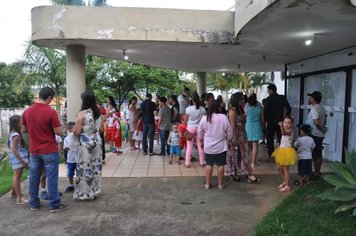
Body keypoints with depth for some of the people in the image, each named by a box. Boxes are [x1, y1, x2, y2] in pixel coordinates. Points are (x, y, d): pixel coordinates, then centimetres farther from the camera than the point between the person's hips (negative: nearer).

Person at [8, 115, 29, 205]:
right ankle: (19, 198, -5)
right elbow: (14, 150, -22)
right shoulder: (16, 135, -19)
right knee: (17, 176, -7)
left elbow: (11, 147, 19)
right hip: (18, 158, -10)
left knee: (17, 176, 20)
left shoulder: (12, 133, 12)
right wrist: (23, 161, -22)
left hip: (17, 158, 10)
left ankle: (14, 192, 35)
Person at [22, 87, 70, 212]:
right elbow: (58, 132, -15)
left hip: (34, 151, 6)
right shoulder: (51, 112, -17)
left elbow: (24, 130, 11)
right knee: (52, 177, 1)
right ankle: (54, 204, 8)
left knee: (34, 177, 14)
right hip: (50, 150, -6)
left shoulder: (27, 111, 1)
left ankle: (34, 203, 25)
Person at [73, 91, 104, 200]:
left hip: (85, 143, -6)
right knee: (96, 166, 14)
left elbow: (77, 132, -14)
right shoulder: (99, 113, 3)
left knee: (85, 167, 4)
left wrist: (74, 129, 7)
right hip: (97, 141, 6)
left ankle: (85, 193, 14)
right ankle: (95, 190, 25)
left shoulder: (82, 114, -15)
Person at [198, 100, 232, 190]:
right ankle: (220, 184, 18)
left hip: (208, 146, 2)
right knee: (220, 165, 9)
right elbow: (229, 133, -6)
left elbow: (200, 133, 1)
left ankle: (207, 183, 18)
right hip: (221, 146, -1)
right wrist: (227, 139, 12)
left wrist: (202, 140, 19)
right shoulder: (223, 117, -13)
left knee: (209, 164, 11)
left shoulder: (204, 118, -8)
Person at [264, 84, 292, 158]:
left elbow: (265, 111, -12)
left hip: (270, 122, -3)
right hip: (280, 121, 3)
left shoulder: (268, 99, -10)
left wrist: (265, 120, 0)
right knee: (281, 139, 11)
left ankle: (271, 155, 6)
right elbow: (289, 109, -1)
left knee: (270, 139, 6)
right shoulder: (282, 98, 1)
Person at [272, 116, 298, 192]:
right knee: (280, 168, 17)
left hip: (287, 151, -9)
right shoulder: (285, 131, 11)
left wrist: (281, 127, -56)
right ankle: (284, 182, 32)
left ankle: (287, 186, 7)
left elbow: (283, 133, -40)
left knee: (285, 169, -2)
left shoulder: (290, 130, -18)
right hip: (282, 150, 9)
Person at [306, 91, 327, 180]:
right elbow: (324, 120, 19)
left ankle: (316, 173, 7)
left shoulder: (314, 108, -19)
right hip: (320, 135, 9)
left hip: (314, 135, -9)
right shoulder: (321, 107, 10)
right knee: (319, 154, 15)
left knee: (315, 155, -1)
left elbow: (317, 122, -29)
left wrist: (321, 129, -15)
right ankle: (317, 172, 25)